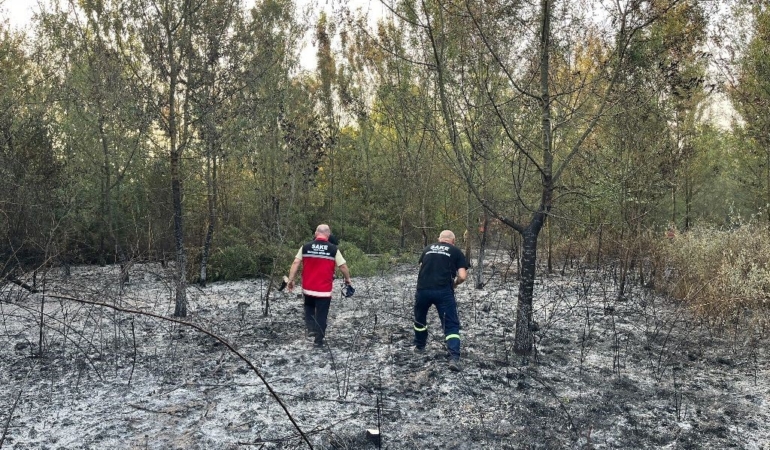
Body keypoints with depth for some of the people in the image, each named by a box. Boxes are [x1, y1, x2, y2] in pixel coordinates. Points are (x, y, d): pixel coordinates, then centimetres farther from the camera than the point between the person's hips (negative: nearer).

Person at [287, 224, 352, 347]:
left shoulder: (306, 247, 0)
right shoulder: (333, 249, -5)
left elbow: (296, 263, -3)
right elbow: (343, 266, -2)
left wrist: (290, 280, 1)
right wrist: (347, 279, 14)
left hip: (308, 287, 2)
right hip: (324, 288, -2)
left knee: (309, 307, 28)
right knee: (321, 314, 7)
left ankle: (310, 328, 12)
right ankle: (318, 341, 12)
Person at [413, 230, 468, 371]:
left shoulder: (427, 248, 21)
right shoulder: (456, 251, 11)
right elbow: (462, 276, 2)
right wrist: (454, 284, 21)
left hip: (422, 289, 3)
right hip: (443, 291, -3)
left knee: (420, 318, 27)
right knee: (451, 325, 3)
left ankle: (419, 346, 44)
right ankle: (454, 358, -11)